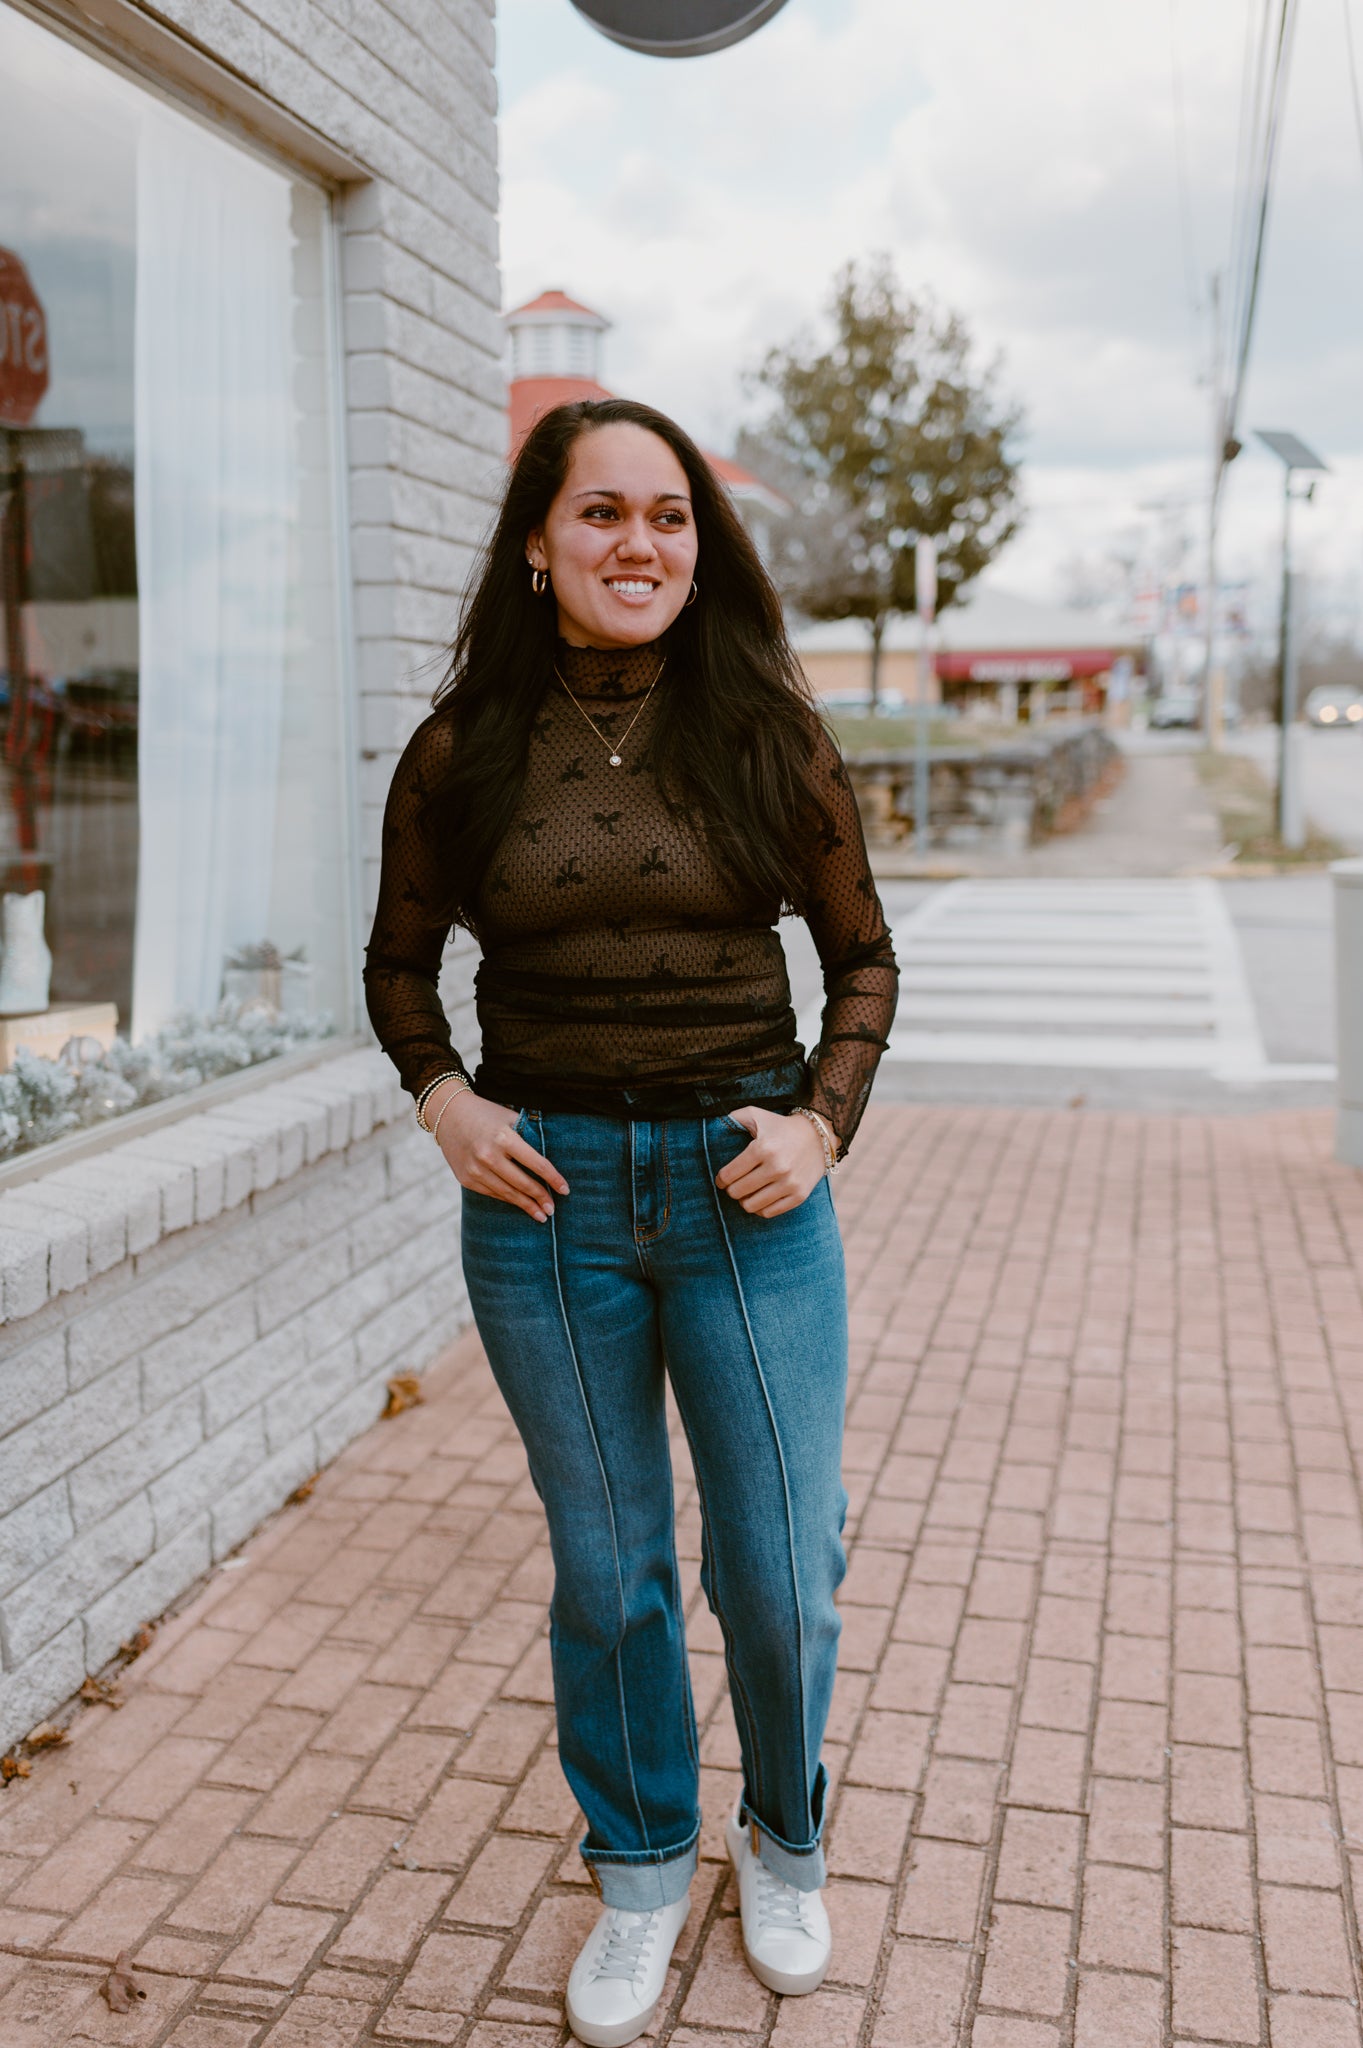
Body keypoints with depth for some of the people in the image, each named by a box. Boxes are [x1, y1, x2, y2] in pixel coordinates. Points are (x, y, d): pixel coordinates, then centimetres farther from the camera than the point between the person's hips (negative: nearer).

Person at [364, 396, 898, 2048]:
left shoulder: (768, 734, -2)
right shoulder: (463, 754, -1)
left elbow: (861, 956, 7)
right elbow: (399, 961, 13)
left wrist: (822, 1122, -6)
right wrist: (439, 1096, -4)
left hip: (745, 1183, 0)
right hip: (546, 1187, 1)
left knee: (780, 1576, 7)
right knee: (606, 1574, 13)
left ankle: (783, 1845, 39)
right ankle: (641, 1872, 39)